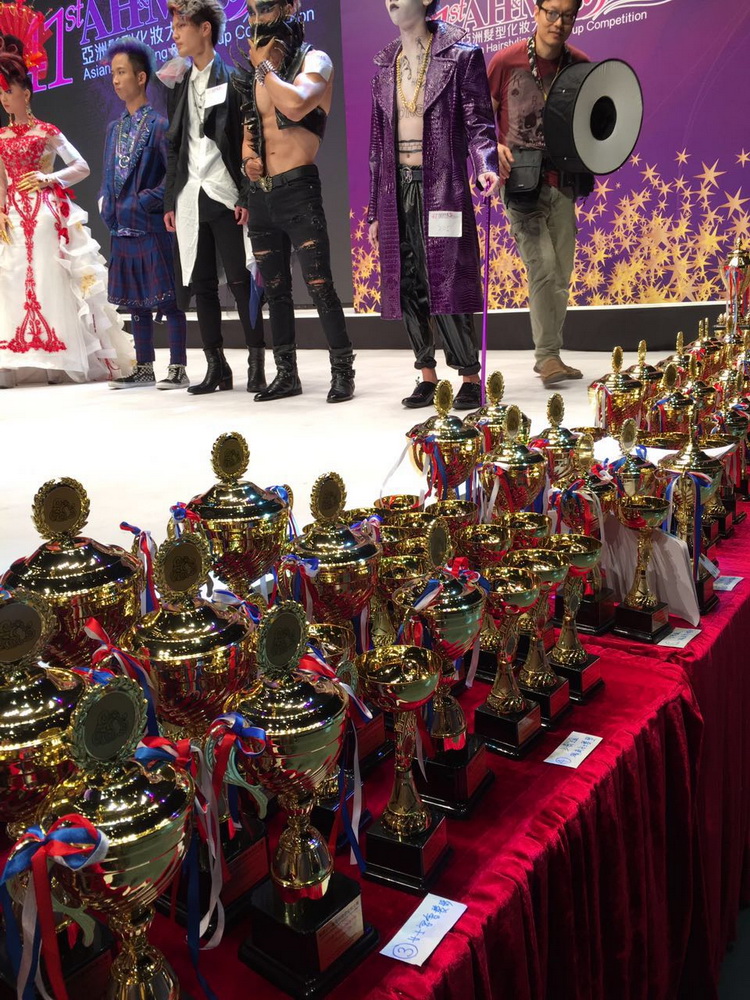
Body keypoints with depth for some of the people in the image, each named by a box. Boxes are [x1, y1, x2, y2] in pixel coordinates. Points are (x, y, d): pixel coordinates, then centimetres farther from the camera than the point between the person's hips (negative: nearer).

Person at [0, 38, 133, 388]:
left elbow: (82, 167, -1)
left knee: (51, 278, -8)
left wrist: (49, 178, -13)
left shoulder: (46, 132, 2)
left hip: (46, 213, -4)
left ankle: (62, 360, -3)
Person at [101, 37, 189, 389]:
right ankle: (144, 367, 18)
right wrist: (107, 204, 4)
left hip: (154, 227, -7)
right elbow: (108, 175, 21)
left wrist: (145, 203, -15)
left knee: (167, 297, -3)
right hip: (123, 228, 7)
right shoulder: (114, 128, 16)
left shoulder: (160, 124, -5)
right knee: (135, 300, 10)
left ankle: (178, 368, 2)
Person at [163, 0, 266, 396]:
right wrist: (170, 200, 13)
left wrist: (247, 196, -14)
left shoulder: (232, 78, -1)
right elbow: (174, 148, 18)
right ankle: (216, 365, 12)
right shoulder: (178, 86, 16)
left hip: (226, 196, -6)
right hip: (190, 198, 6)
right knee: (200, 284, 5)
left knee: (240, 281, -5)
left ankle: (257, 363, 2)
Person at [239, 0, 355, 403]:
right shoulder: (256, 74, 17)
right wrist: (248, 157, 1)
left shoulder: (314, 60, -2)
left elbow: (295, 105, -23)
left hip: (297, 190, -7)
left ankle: (343, 372, -3)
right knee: (275, 291, 9)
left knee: (320, 286, -11)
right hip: (259, 195, 7)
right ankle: (286, 374, 18)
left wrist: (265, 66, -8)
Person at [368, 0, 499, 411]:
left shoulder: (460, 55, 0)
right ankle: (427, 376, 14)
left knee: (445, 282, -9)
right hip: (398, 188, 5)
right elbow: (378, 138, 18)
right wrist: (375, 211, 16)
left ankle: (470, 378, 4)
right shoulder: (385, 62, 16)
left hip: (441, 186, -5)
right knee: (408, 286, 3)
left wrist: (486, 167, -25)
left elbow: (479, 122, -3)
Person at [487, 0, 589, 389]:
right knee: (542, 265, -15)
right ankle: (547, 355, -6)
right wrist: (495, 146, -17)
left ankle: (550, 355, 17)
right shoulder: (506, 61, -7)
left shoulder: (581, 66, 2)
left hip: (562, 180, 4)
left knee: (560, 274, 6)